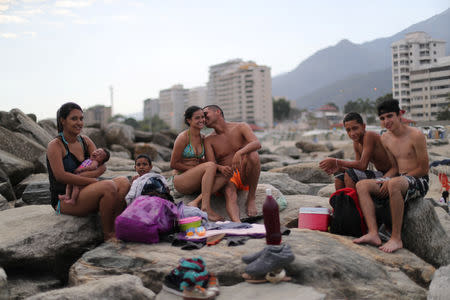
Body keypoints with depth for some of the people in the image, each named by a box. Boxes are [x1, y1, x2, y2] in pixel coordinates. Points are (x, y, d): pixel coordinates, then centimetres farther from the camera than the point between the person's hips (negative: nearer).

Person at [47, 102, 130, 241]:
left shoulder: (85, 141, 12)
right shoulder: (55, 145, -8)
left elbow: (101, 167, 1)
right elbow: (60, 176, -22)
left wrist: (79, 177, -18)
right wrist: (93, 182, -23)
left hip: (84, 196, 7)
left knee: (124, 182, -11)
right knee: (109, 186, -29)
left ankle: (115, 228, -20)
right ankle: (107, 235, -19)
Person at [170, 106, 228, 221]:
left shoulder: (203, 138, 11)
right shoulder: (183, 137, -10)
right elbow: (173, 164, -9)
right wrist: (194, 168, -9)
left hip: (195, 183, 7)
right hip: (181, 180, -7)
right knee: (211, 166, -29)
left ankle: (196, 201, -27)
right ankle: (205, 207, -34)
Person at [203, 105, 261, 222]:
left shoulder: (240, 127, 0)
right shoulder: (209, 140, 5)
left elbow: (257, 143, -20)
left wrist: (239, 153, -41)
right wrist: (221, 168, -32)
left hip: (245, 176, 0)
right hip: (226, 177, 0)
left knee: (252, 154, -30)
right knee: (229, 194, -35)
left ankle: (251, 197, -17)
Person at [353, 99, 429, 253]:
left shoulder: (416, 135, -12)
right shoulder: (385, 138, 9)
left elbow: (423, 169, -13)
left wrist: (389, 182, -17)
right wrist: (381, 182, -7)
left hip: (419, 182, -7)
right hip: (400, 178, 7)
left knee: (394, 184, -40)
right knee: (362, 185, -12)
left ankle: (396, 238, -30)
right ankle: (373, 234, -25)